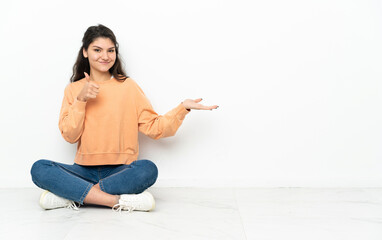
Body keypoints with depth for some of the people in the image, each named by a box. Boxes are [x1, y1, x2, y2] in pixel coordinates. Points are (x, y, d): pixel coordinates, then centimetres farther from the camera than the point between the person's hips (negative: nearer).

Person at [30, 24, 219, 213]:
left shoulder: (128, 86, 6)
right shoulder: (73, 89, 10)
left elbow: (154, 127, 2)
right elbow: (69, 136, -1)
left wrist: (183, 108, -11)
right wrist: (81, 100, -12)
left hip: (120, 170, -1)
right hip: (84, 170, 2)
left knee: (148, 169, -33)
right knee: (39, 169, -24)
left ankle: (74, 196, -22)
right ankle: (118, 201, -27)